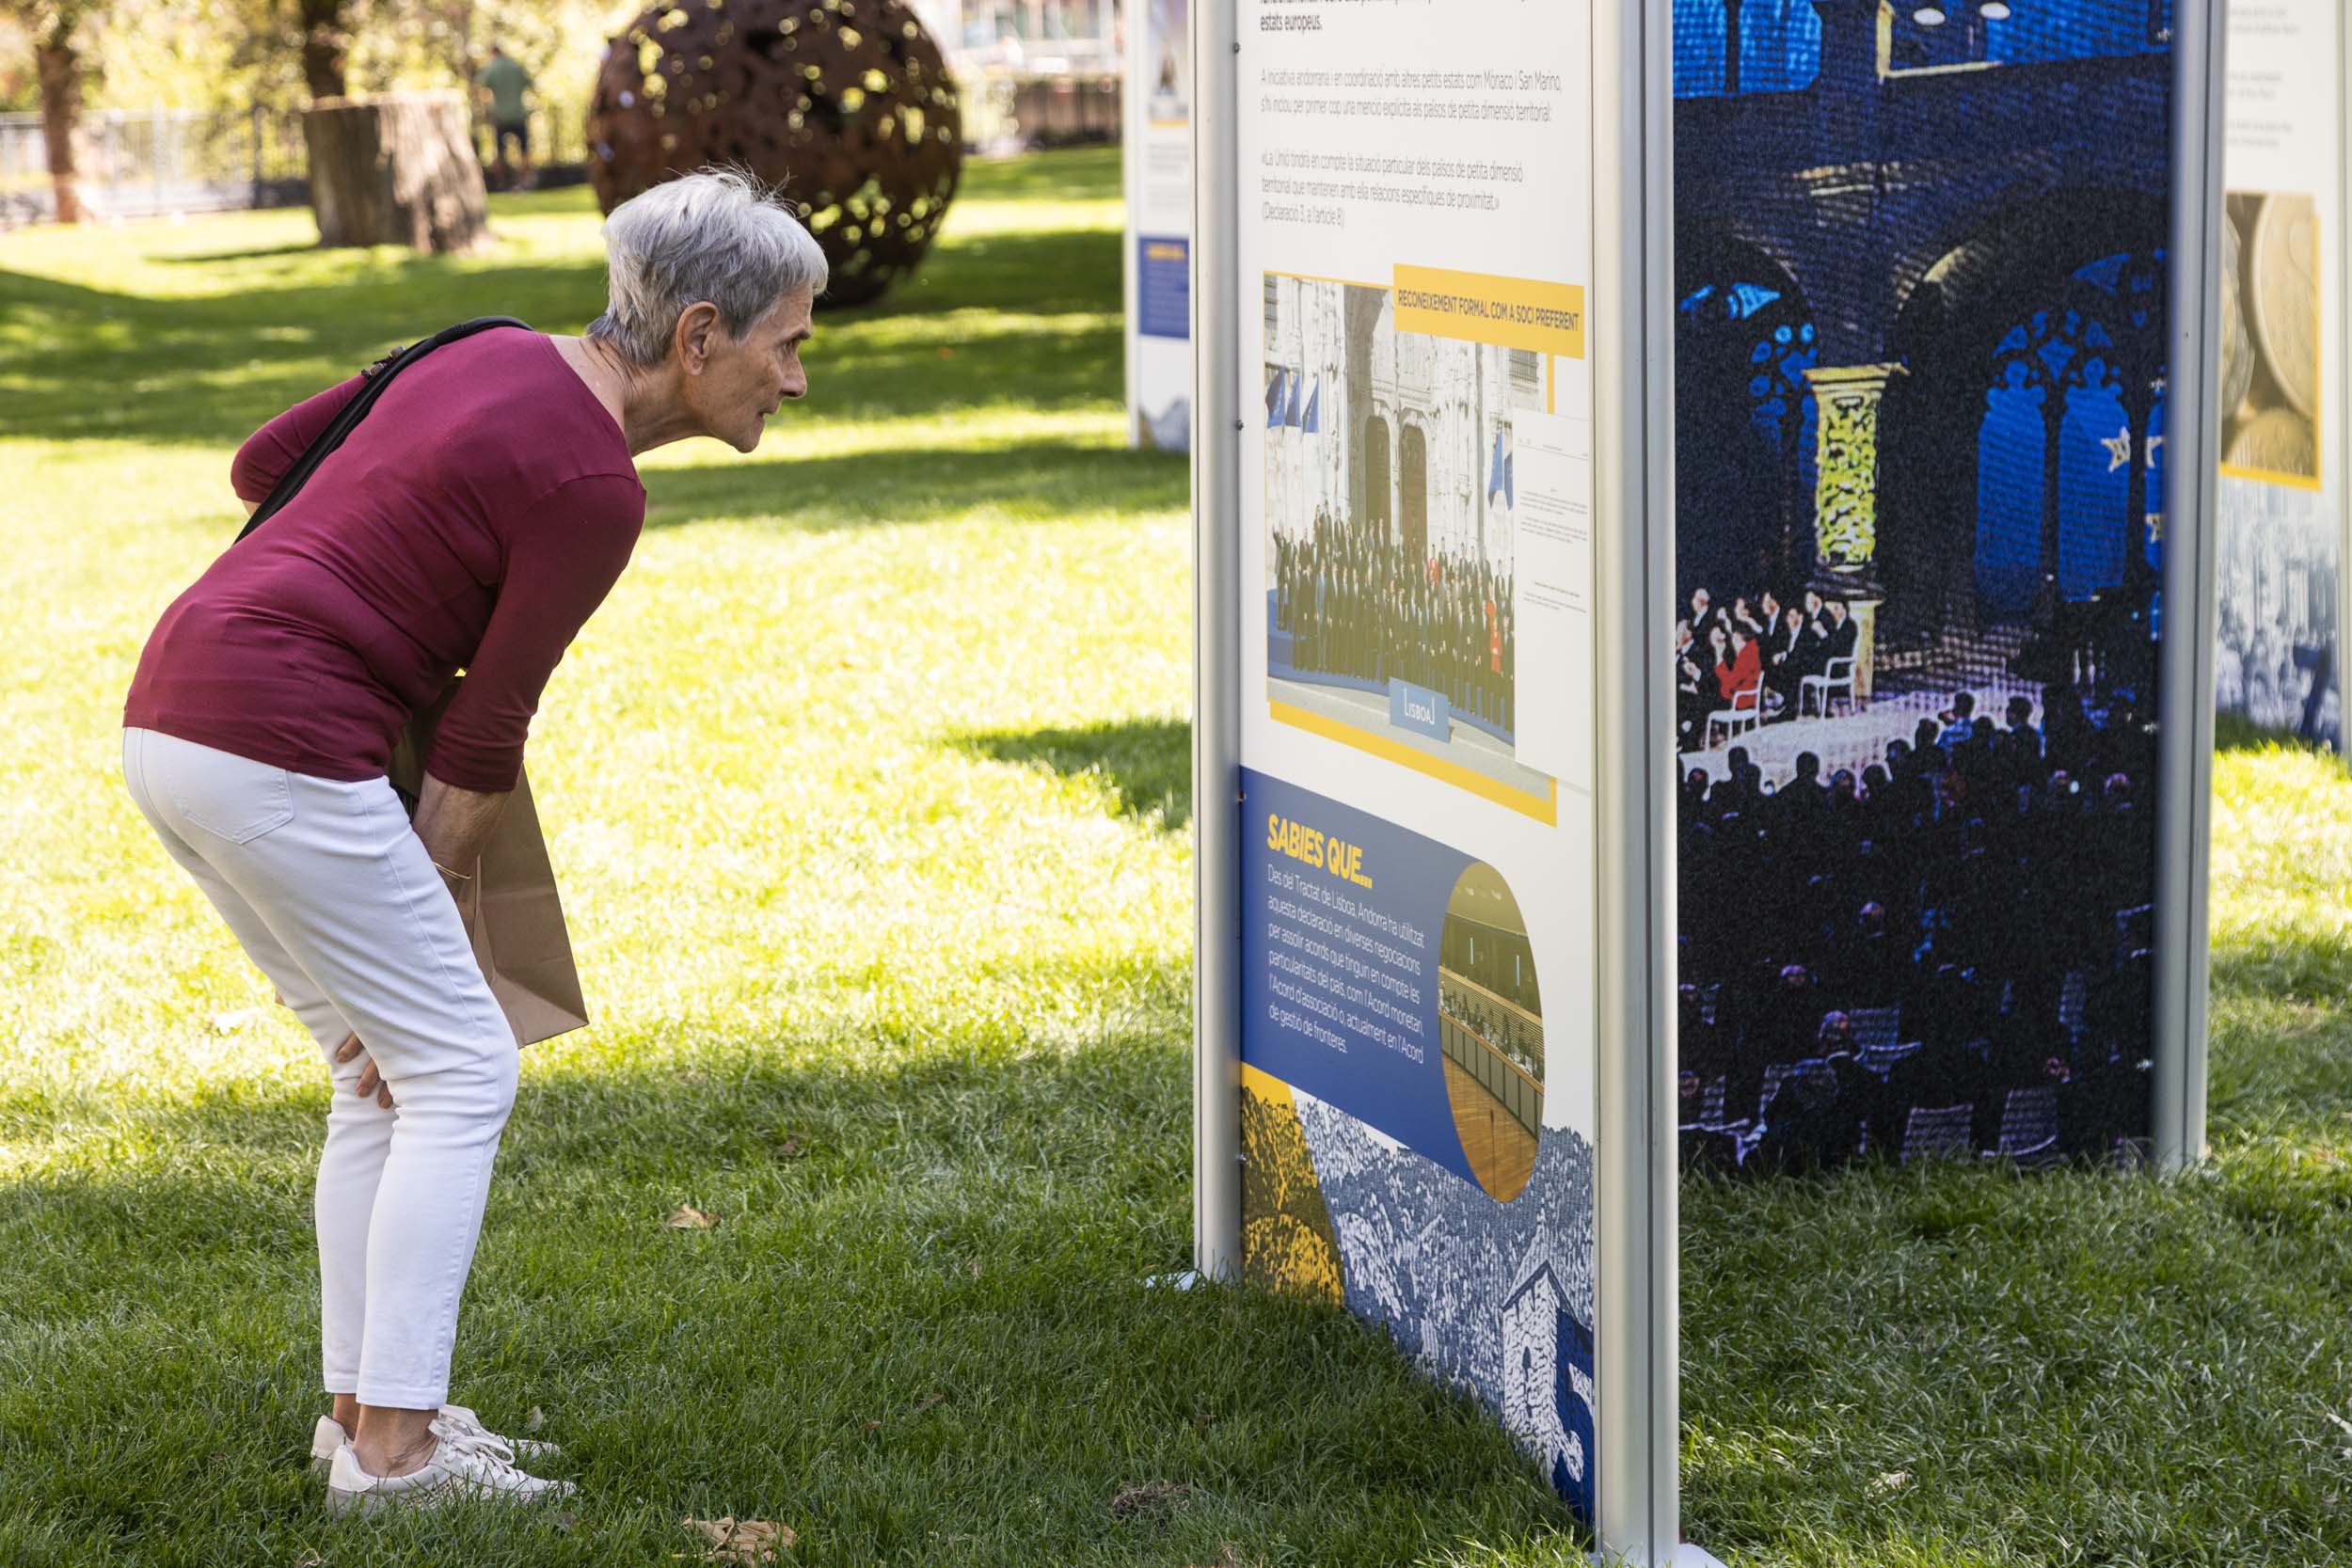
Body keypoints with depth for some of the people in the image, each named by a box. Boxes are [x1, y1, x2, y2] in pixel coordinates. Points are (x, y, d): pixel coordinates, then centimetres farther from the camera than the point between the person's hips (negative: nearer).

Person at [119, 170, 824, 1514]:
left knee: (391, 1068, 16)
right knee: (459, 1071, -1)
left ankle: (365, 1407, 19)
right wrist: (428, 909, 3)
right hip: (277, 745, -9)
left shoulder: (500, 356, 14)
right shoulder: (591, 486, -11)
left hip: (175, 716, 9)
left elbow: (261, 462, 23)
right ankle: (392, 1449, -1)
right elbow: (483, 737, -7)